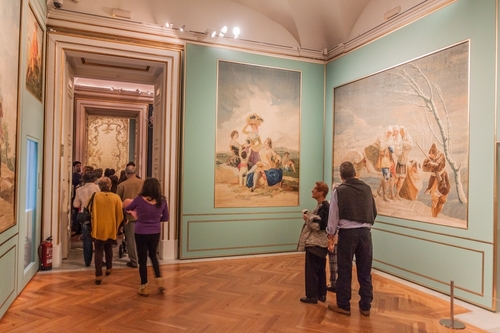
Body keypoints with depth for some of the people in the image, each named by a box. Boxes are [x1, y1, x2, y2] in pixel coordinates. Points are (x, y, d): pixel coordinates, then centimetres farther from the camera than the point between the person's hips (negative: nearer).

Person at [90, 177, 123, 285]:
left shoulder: (95, 196, -9)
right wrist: (117, 226, 12)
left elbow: (91, 212, -3)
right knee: (109, 248, 23)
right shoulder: (116, 197, -7)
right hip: (111, 228, 2)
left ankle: (98, 275, -4)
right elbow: (120, 214, -3)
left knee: (98, 251, 3)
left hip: (98, 228, -1)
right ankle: (108, 268, 37)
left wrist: (93, 225, 12)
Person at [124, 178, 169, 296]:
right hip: (155, 233, 3)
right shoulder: (162, 201, -9)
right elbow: (165, 218, 3)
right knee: (153, 255, 26)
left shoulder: (140, 199, -16)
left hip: (141, 233, -3)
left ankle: (144, 288, 21)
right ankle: (159, 280, 20)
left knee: (142, 259, 12)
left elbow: (127, 208, 3)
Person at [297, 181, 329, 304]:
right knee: (320, 269, 15)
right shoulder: (324, 205, 12)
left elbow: (319, 225, -25)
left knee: (311, 269, 1)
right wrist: (309, 217, 7)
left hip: (314, 243, -10)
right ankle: (321, 294, 24)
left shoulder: (323, 207, -18)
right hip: (320, 242, 10)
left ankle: (312, 296, 10)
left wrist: (308, 218, -13)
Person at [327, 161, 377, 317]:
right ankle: (365, 306, 21)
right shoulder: (367, 188, 6)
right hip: (365, 232, 4)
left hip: (347, 232, -3)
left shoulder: (339, 190, -5)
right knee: (365, 271, 11)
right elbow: (374, 212, 13)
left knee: (345, 271, 7)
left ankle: (343, 305, 16)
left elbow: (333, 216, -4)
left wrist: (330, 237, 3)